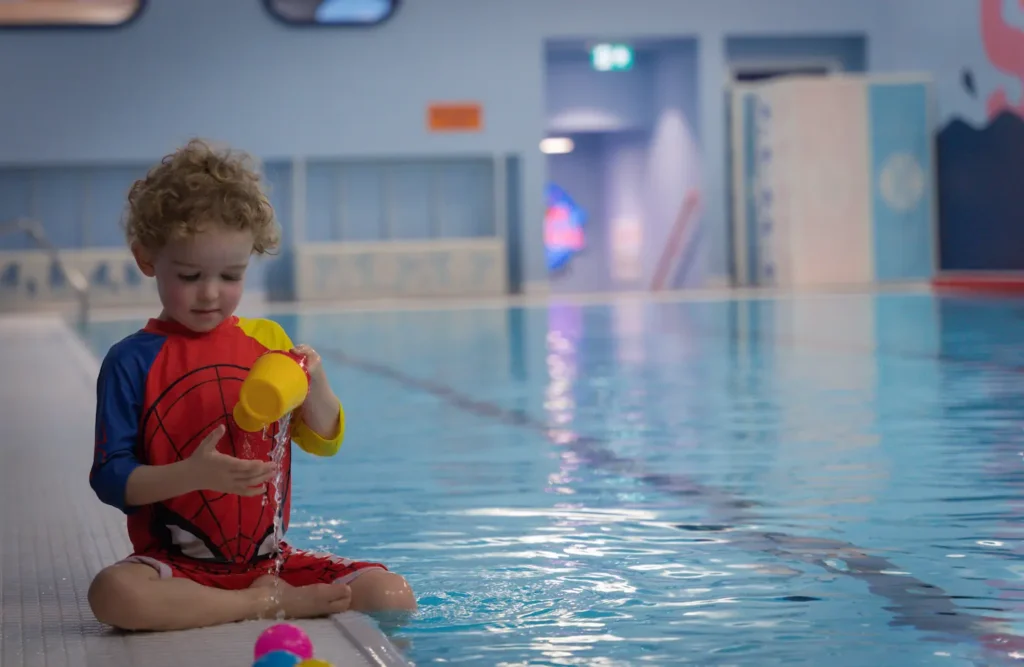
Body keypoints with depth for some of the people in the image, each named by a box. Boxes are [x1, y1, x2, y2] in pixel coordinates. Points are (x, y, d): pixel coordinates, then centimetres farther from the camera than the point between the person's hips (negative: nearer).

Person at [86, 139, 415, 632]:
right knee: (114, 594, -37)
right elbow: (111, 480, -10)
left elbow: (324, 442, 13)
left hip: (270, 558, 2)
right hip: (178, 565, -2)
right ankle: (274, 603, -19)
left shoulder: (267, 341, 9)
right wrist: (192, 474, -28)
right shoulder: (132, 362, -4)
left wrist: (314, 384, -8)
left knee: (392, 596, -17)